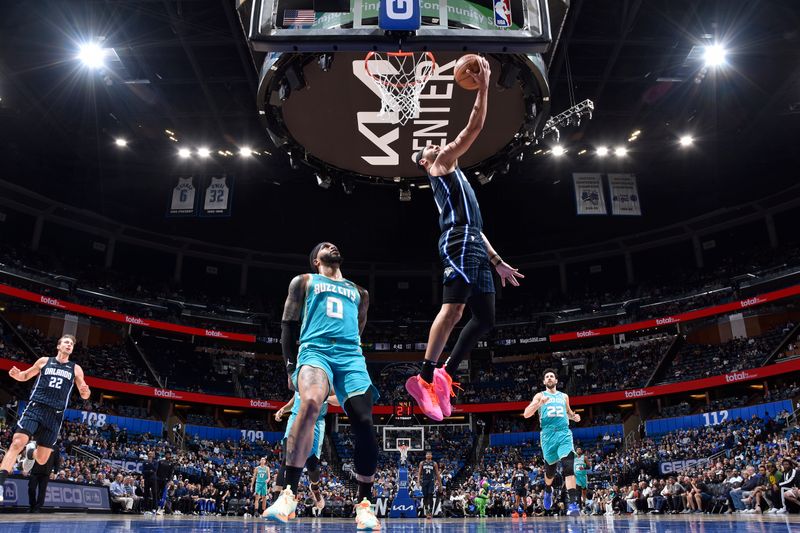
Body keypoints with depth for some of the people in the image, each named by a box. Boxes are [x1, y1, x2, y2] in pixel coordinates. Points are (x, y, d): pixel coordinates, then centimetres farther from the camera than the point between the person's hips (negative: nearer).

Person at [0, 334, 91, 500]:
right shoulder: (44, 361, 10)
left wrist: (85, 391, -14)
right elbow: (26, 376, 21)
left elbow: (85, 395, 11)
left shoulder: (76, 369, 11)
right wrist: (16, 374, -3)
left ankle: (31, 453, 40)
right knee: (17, 442, -24)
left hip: (55, 414, 1)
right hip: (35, 407, -1)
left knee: (42, 460, 4)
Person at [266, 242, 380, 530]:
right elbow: (288, 325, 13)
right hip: (314, 350, -3)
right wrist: (291, 366, 3)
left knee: (364, 424, -13)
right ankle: (289, 493, -27)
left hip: (350, 356, 4)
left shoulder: (358, 292, 29)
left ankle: (363, 504, 1)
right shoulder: (304, 281, 20)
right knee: (310, 404, -34)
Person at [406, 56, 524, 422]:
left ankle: (445, 374, 7)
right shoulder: (439, 166, 10)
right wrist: (483, 89, 2)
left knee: (485, 317, 4)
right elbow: (472, 130, -2)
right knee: (453, 309, -19)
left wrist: (498, 261, 26)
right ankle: (424, 378, -18)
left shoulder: (454, 177, 35)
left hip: (474, 247, 9)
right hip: (459, 244, -9)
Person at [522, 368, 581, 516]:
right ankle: (548, 489, 43)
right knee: (550, 468, 11)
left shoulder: (564, 396, 17)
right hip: (548, 435, -1)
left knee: (568, 467, -17)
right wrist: (540, 403, -18)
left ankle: (573, 503, -22)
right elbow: (526, 414, -3)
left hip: (564, 434, 1)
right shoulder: (540, 396, 8)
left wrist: (574, 416, 11)